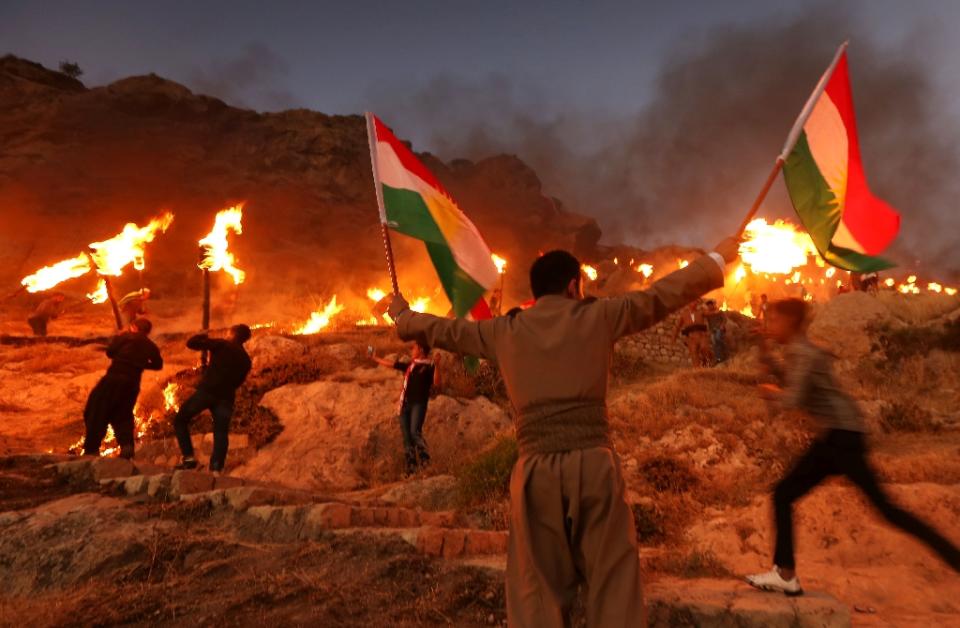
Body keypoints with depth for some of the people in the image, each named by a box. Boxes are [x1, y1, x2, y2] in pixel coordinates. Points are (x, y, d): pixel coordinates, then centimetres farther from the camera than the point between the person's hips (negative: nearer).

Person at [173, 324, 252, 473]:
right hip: (226, 398, 4)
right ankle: (216, 469, -6)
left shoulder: (221, 345, 0)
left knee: (180, 420, 11)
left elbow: (191, 343, 0)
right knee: (221, 433, 5)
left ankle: (188, 457, 0)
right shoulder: (245, 359, 15)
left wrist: (202, 336, 18)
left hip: (207, 391, -4)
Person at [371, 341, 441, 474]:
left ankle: (425, 461, -16)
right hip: (405, 404, 6)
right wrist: (373, 357, 29)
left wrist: (436, 366, -22)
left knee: (415, 432, -24)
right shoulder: (409, 364, 18)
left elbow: (436, 384, -12)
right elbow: (390, 364, 26)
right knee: (406, 436, 3)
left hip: (419, 404, -6)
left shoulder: (429, 365, 0)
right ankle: (411, 467, 9)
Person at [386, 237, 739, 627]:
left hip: (536, 471, 2)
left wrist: (401, 314, 42)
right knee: (614, 584, 10)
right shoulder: (599, 316, 4)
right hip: (593, 465, -1)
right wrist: (717, 259, 27)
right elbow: (663, 294, 13)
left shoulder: (503, 331, 9)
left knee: (538, 589, 12)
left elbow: (444, 329, 23)